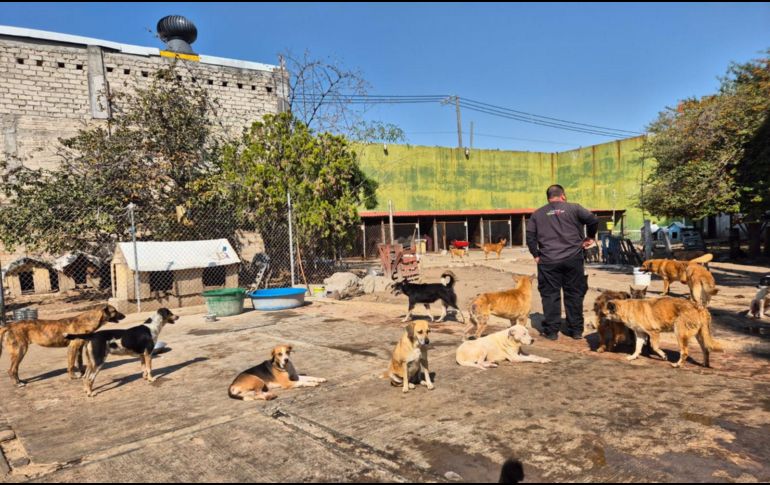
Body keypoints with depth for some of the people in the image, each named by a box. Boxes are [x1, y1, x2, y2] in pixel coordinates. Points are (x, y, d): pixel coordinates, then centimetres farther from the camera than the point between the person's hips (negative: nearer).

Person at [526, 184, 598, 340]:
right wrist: (590, 237, 10)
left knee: (550, 295, 5)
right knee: (574, 294, 9)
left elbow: (530, 236, 3)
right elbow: (593, 220, -5)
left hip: (548, 261, 1)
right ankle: (576, 330, 16)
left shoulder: (538, 214, 10)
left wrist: (536, 255, 8)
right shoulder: (573, 208, 4)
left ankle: (551, 331, 7)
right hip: (573, 259, 0)